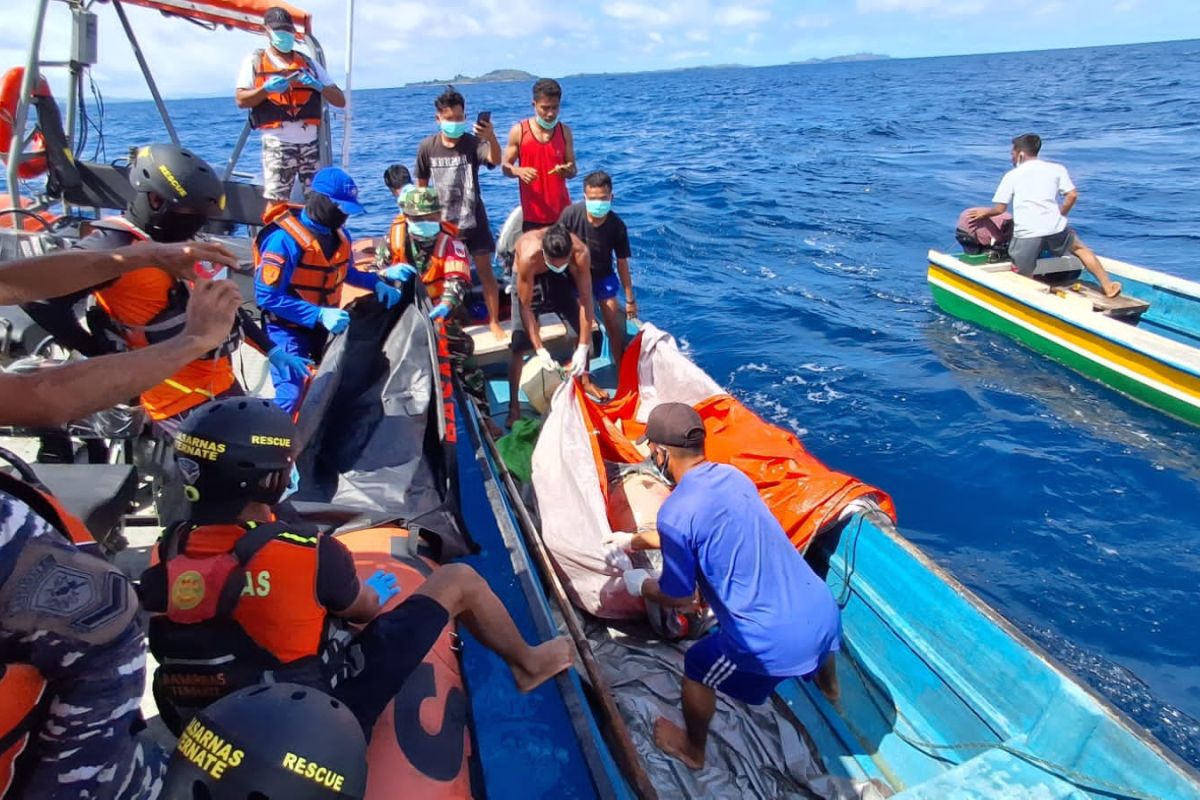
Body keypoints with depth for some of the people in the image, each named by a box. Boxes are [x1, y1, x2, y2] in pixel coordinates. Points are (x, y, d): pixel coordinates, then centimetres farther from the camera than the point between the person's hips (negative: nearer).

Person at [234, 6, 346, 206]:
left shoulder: (308, 63, 18)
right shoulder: (255, 61, 11)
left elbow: (340, 100, 11)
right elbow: (241, 100, 2)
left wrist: (317, 85, -7)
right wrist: (266, 89, -14)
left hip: (311, 143, 3)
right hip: (278, 144, -3)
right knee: (275, 203, -9)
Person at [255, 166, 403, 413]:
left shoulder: (339, 234, 0)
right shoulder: (285, 240, -25)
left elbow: (344, 271, 19)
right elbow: (267, 296, -27)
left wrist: (377, 284, -1)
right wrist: (319, 315, -33)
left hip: (324, 324, 8)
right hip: (289, 328, -8)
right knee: (291, 395, -15)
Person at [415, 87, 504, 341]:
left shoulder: (473, 142, -10)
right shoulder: (427, 147, -4)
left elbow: (495, 160, -32)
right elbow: (421, 186, 6)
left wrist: (492, 138, -52)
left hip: (473, 220, -1)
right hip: (442, 222, 2)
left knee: (485, 269, -1)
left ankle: (494, 322, 10)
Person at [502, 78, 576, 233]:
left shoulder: (565, 131, 5)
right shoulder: (519, 131, -1)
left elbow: (573, 170, 7)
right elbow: (505, 167, 4)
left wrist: (567, 171, -17)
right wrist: (519, 171, -19)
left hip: (562, 212, 2)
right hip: (532, 214, -1)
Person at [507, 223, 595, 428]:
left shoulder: (580, 252, -36)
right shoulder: (528, 255, -42)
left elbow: (585, 300, -31)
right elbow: (525, 306, -33)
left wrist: (583, 348, -33)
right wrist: (539, 349, -34)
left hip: (561, 278, 3)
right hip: (529, 277, -3)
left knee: (585, 327, 0)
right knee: (519, 343, -13)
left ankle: (583, 380, 27)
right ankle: (513, 406, -2)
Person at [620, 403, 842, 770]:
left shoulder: (675, 511, -17)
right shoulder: (733, 475, 6)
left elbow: (680, 597, -7)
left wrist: (640, 585, 14)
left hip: (775, 642, -7)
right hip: (825, 612, 7)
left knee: (697, 670, 22)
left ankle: (692, 750, 47)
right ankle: (829, 687, 75)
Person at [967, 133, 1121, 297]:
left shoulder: (1011, 175, 11)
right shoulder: (1056, 168, 15)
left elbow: (999, 209, 6)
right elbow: (1072, 195, 7)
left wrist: (985, 212, 26)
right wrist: (1060, 216, 22)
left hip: (1025, 234, -2)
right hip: (1055, 229, 3)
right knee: (1080, 248, 28)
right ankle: (1107, 285, 22)